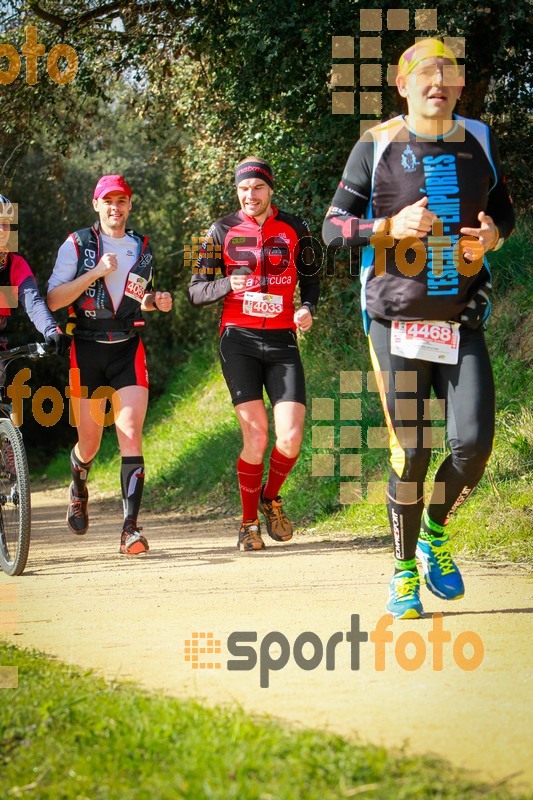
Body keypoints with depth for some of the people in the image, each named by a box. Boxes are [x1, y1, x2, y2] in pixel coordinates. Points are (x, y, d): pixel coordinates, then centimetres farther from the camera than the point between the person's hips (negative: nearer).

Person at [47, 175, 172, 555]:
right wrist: (95, 273, -19)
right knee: (89, 442, 8)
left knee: (131, 434, -14)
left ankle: (131, 527, -17)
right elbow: (53, 299, -9)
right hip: (87, 350, -1)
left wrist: (156, 301, 3)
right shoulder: (77, 245, -1)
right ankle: (79, 489, 44)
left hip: (128, 349, 1)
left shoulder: (142, 248, 10)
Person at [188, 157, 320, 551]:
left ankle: (271, 499, 20)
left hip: (282, 341, 2)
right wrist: (230, 285, -17)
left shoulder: (295, 229, 7)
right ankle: (249, 522, 5)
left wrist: (308, 308, 0)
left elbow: (310, 278, 21)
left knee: (290, 439, -10)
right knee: (256, 436, -13)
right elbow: (196, 290, 3)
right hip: (240, 340, -2)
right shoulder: (223, 230, 4)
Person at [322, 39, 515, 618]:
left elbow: (502, 208, 21)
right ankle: (404, 568, 16)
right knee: (410, 452, -3)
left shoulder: (479, 142, 7)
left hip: (462, 322, 3)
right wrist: (391, 227, -18)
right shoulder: (377, 146, -3)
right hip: (398, 323, -3)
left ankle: (435, 533, 20)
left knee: (474, 443, -8)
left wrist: (493, 234, -2)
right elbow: (333, 227, -1)